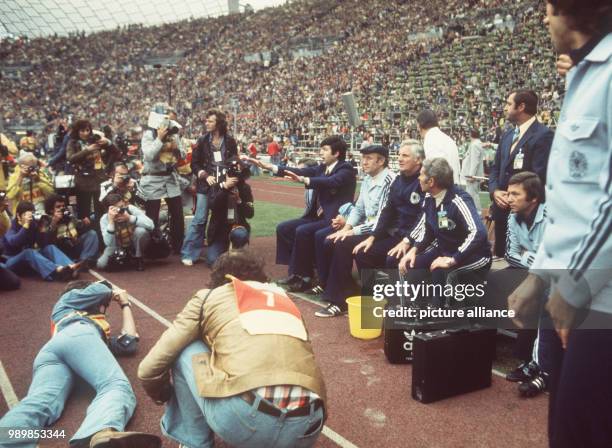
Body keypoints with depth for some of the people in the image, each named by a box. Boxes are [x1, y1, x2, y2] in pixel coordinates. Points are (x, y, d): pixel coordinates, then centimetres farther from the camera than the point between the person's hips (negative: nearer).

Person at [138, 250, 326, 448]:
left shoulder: (209, 296, 19)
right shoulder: (285, 300, 30)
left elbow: (149, 368, 19)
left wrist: (166, 396, 41)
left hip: (241, 417, -4)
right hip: (305, 426, 5)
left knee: (184, 351, 21)